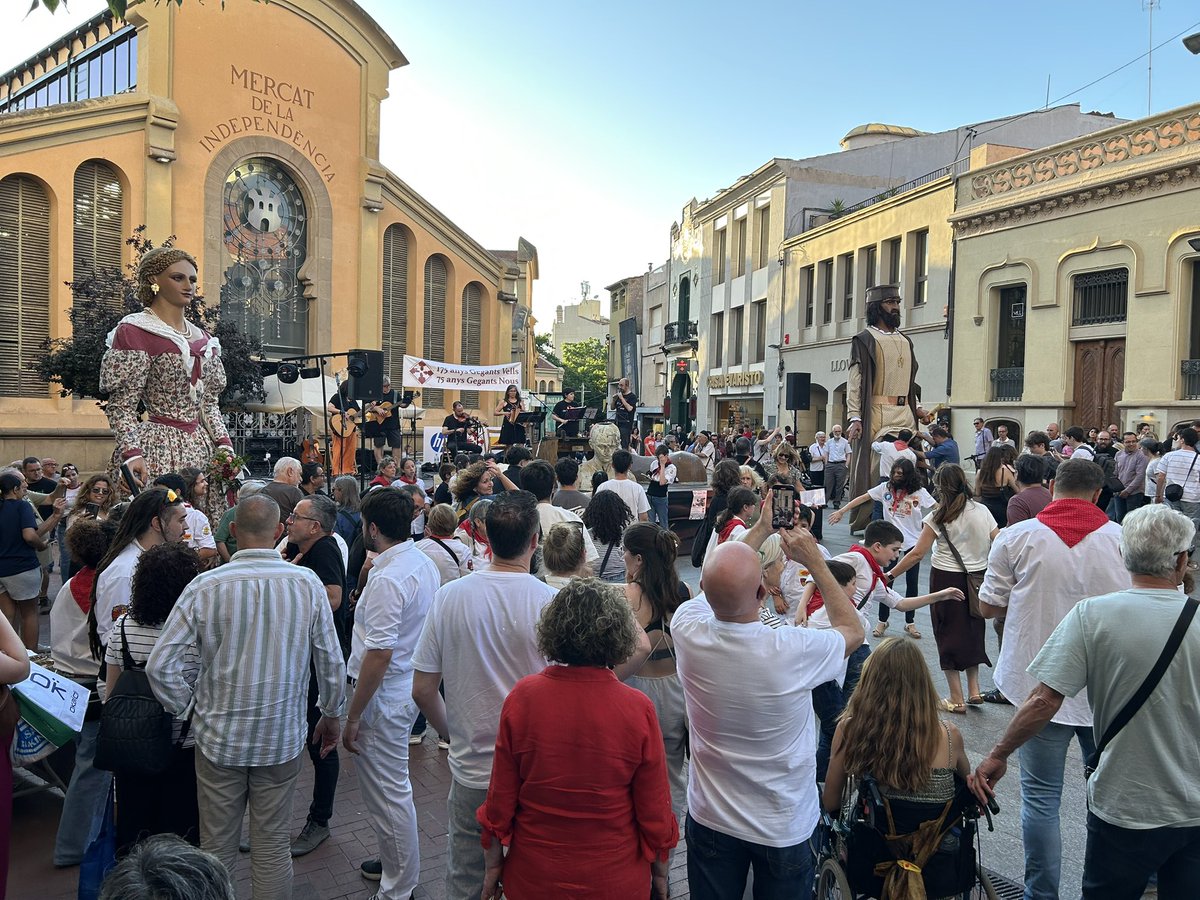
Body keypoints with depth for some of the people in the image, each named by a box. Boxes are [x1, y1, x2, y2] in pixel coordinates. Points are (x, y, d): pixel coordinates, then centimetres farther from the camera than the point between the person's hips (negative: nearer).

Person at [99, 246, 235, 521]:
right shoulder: (133, 331, -2)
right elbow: (122, 407, -6)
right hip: (156, 448, -6)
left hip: (201, 447, 6)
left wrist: (224, 445, 6)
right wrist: (131, 453, -18)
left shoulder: (203, 339, 17)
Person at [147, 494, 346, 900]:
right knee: (272, 844, 14)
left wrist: (188, 709, 6)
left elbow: (160, 665, -12)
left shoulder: (206, 586, -14)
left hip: (219, 735, 0)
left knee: (217, 846, 17)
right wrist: (332, 714, 13)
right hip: (282, 738, 0)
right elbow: (331, 663, -4)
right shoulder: (308, 584, -12)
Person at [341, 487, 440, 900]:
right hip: (411, 687, 10)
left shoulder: (387, 579, -26)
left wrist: (353, 716, -20)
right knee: (394, 785, 25)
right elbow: (423, 627, 15)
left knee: (387, 794, 6)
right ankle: (400, 862, 43)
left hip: (385, 695, -10)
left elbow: (379, 653, -27)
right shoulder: (425, 563, 3)